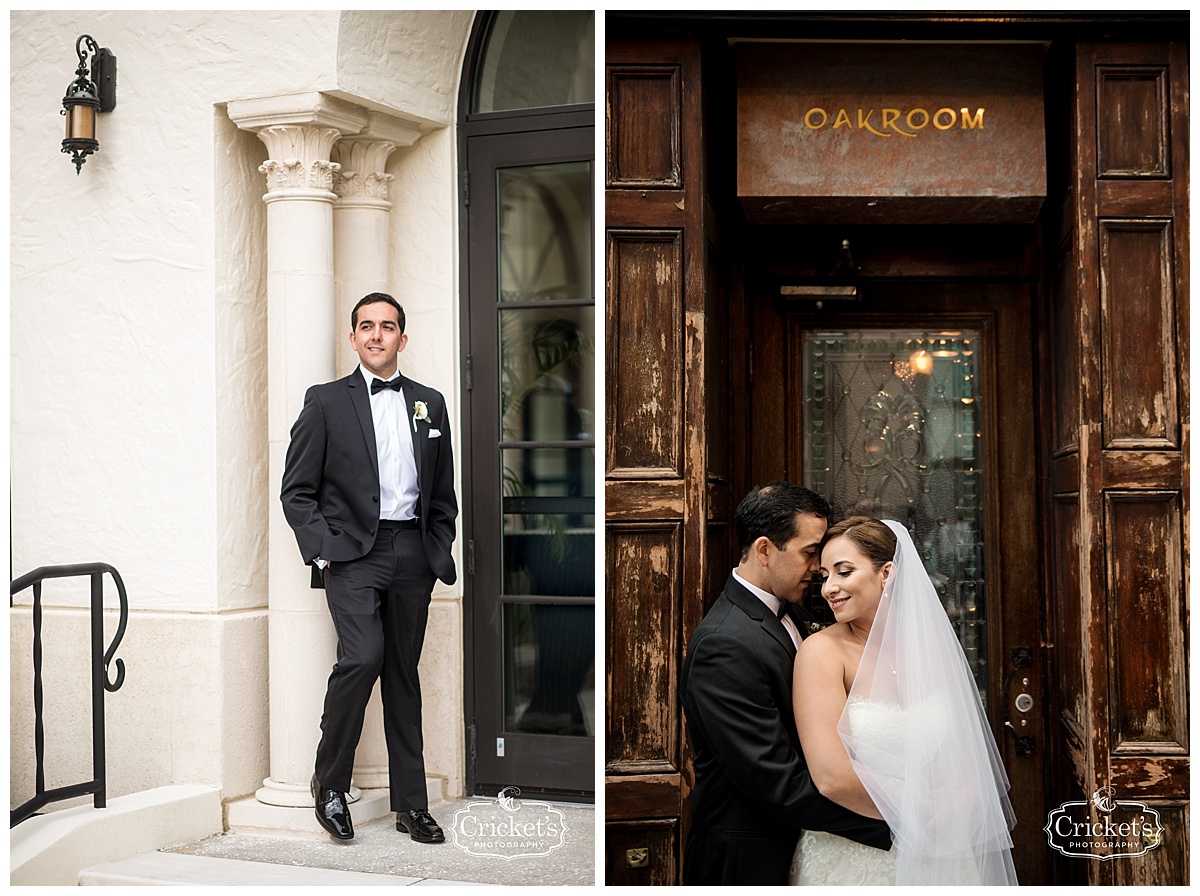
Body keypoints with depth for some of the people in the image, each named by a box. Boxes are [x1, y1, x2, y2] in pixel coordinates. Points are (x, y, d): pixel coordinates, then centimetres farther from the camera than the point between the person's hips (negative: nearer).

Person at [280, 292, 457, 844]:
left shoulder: (430, 404, 14)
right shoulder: (326, 403, 4)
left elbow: (443, 494, 18)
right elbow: (296, 491, 2)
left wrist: (438, 552, 8)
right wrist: (322, 549, -9)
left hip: (412, 555, 4)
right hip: (352, 553, -4)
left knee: (403, 674, 8)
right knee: (362, 656, -22)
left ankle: (410, 804, 15)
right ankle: (329, 782, -2)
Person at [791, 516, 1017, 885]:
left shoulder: (929, 646, 1)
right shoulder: (821, 651, -15)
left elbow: (964, 755, 6)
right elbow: (832, 778, -24)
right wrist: (920, 803, -13)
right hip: (851, 860, -4)